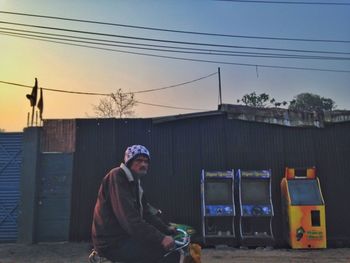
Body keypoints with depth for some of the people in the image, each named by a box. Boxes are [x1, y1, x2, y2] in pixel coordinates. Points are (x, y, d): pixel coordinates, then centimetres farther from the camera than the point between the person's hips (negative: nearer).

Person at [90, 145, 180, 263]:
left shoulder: (135, 183, 15)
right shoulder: (117, 177, -15)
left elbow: (146, 212, 10)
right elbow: (129, 219, -26)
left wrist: (167, 228, -3)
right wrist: (160, 238, -30)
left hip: (124, 237, 9)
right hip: (112, 242, -9)